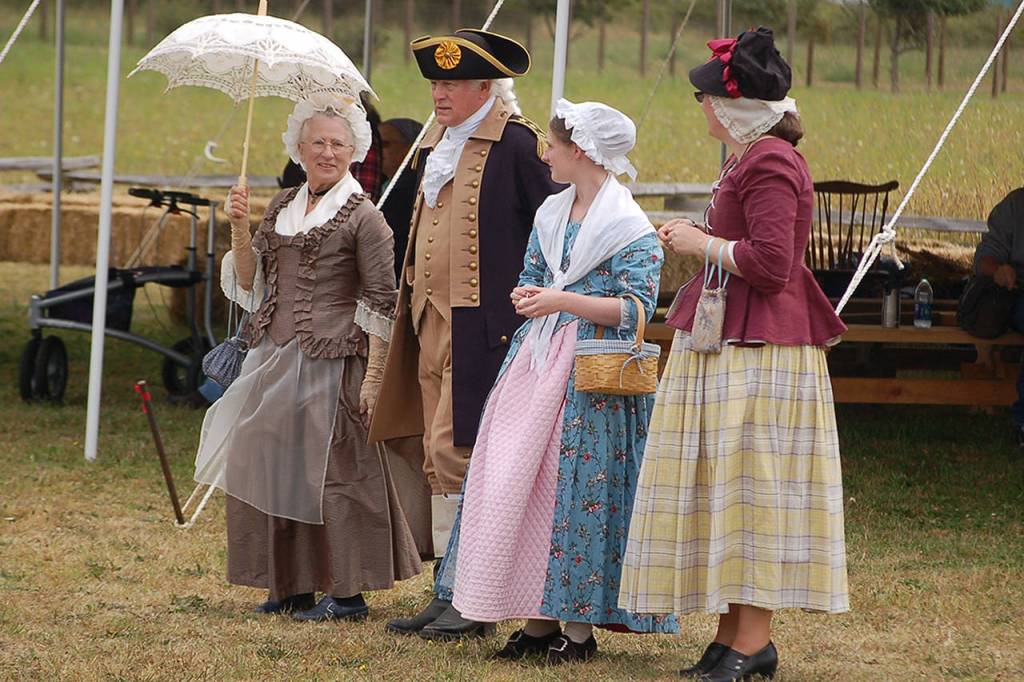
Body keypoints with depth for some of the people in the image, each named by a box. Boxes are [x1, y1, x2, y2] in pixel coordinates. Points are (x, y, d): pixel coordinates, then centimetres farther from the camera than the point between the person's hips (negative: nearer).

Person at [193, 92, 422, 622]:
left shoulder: (363, 217, -5)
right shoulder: (282, 208, 13)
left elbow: (381, 302, -8)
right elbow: (250, 283, 13)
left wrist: (373, 374, -14)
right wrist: (240, 231, -3)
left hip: (330, 359, -7)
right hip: (274, 355, 7)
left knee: (331, 468, -5)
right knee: (270, 466, 8)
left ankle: (347, 592, 1)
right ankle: (291, 584, 17)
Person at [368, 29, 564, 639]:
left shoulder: (516, 143, -10)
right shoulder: (437, 147, 16)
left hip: (482, 330, -9)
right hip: (432, 325, 9)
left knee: (454, 453, -12)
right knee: (440, 461, 10)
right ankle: (452, 593, 15)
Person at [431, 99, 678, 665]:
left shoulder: (629, 229, -8)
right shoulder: (551, 214, 14)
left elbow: (636, 308, -15)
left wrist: (562, 300, -21)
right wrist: (528, 297, -2)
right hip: (536, 363, 7)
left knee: (579, 487, -8)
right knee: (516, 481, 2)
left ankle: (579, 627, -2)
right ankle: (537, 621, 8)